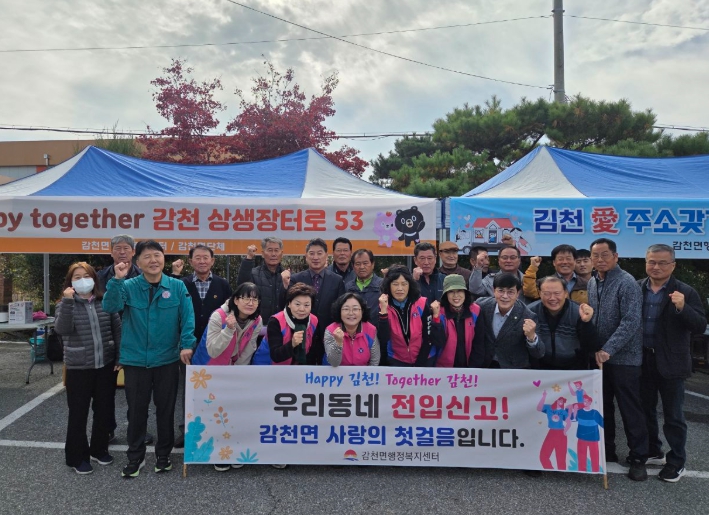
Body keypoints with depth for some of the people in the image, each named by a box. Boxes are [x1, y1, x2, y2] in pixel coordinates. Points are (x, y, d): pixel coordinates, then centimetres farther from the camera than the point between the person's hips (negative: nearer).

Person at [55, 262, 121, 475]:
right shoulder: (66, 304, -2)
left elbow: (117, 329, 5)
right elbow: (62, 329, -20)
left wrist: (120, 357, 0)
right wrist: (68, 301, -26)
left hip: (106, 365, 2)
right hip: (78, 368, -2)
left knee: (104, 410, 12)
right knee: (78, 413, 6)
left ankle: (99, 449, 30)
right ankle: (77, 457, 21)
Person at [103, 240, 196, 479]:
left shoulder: (177, 286, -4)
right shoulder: (128, 286, -3)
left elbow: (188, 318, -8)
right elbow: (110, 307, -18)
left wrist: (187, 345, -20)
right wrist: (117, 279, -30)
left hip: (168, 360, 0)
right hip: (135, 360, 0)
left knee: (166, 410, 12)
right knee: (136, 411, 11)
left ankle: (163, 455, 30)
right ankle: (135, 457, 29)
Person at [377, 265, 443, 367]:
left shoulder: (422, 304, -11)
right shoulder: (383, 307, -9)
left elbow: (429, 337, -8)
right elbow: (383, 339, -19)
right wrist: (384, 310, -26)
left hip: (425, 360, 0)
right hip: (397, 361, 0)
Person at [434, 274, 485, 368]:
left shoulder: (475, 312, -6)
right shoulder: (440, 313, -14)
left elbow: (478, 343, -2)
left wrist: (473, 365, -5)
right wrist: (435, 316, -31)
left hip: (467, 365, 2)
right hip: (444, 366, -2)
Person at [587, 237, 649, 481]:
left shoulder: (627, 283, -14)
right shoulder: (592, 283, 8)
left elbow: (631, 322, -22)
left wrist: (608, 349, -24)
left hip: (623, 358, -7)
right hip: (598, 356, 7)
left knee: (630, 410, 3)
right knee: (602, 406, 15)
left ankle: (638, 458, 17)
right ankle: (606, 450, 29)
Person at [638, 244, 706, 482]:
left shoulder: (685, 292, -8)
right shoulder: (637, 288, 2)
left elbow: (701, 326, -13)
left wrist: (682, 308, -29)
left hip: (670, 362, -4)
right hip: (642, 360, 4)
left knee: (672, 414, 7)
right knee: (645, 409, 17)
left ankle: (677, 461, 23)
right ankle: (652, 452, 35)